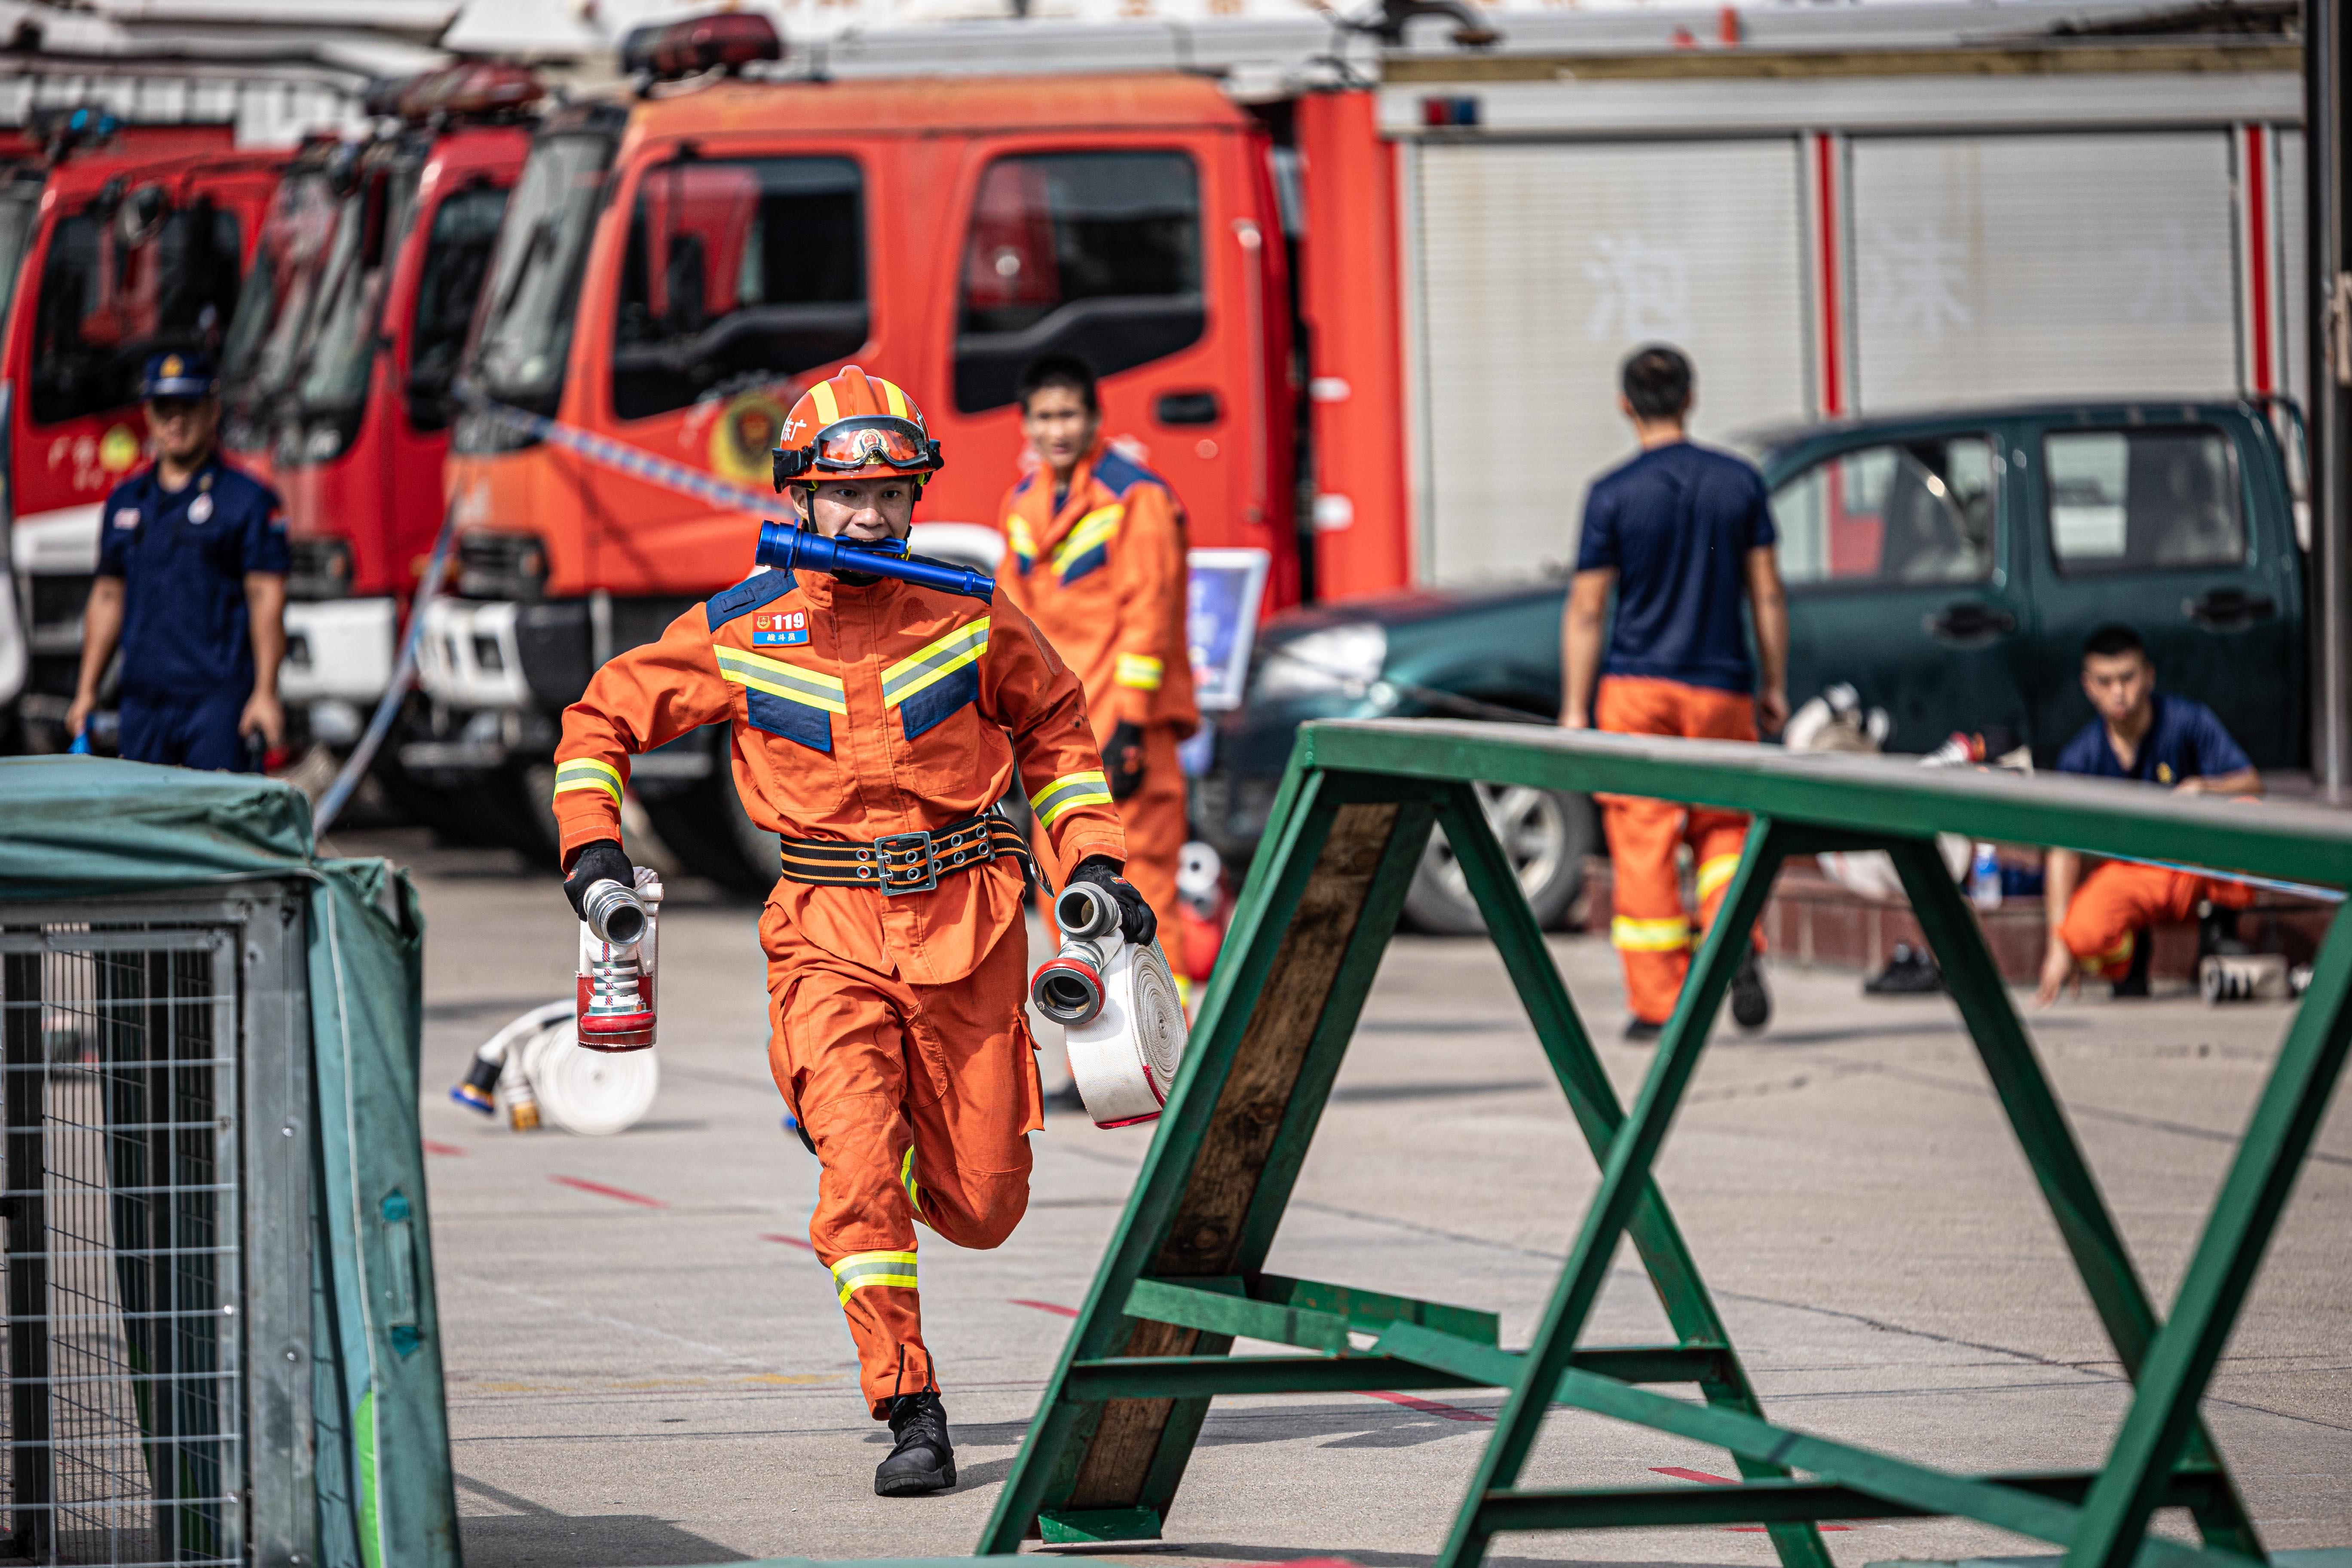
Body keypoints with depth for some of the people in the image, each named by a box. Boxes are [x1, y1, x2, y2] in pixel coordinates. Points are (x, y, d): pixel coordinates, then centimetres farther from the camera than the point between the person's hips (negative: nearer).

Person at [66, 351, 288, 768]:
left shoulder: (249, 500, -1)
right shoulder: (124, 501, 16)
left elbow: (267, 599, -6)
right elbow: (107, 598, 19)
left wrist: (265, 694, -14)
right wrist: (86, 691, 15)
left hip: (218, 700, -5)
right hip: (143, 699, 5)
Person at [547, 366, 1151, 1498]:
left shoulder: (970, 617, 0)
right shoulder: (738, 632, -2)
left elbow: (1054, 722, 17)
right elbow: (603, 719, 10)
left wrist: (1092, 860, 10)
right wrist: (591, 843, -2)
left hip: (968, 925, 1)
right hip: (831, 932, -1)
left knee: (982, 1208, 4)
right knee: (861, 1171, -20)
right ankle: (911, 1417, -13)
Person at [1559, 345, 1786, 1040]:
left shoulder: (1613, 495, -5)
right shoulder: (1740, 482, 1)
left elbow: (1586, 609, -4)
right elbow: (1767, 594, 4)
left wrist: (1574, 709, 1)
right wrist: (1774, 684, 12)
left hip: (1637, 687, -2)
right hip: (1721, 686, 2)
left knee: (1643, 840, 3)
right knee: (1723, 824, 16)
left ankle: (1656, 1002, 2)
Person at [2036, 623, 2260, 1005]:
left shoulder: (2187, 722, -9)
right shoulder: (2081, 757, -9)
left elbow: (2252, 784, -11)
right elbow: (2063, 848, -14)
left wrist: (2202, 787, -34)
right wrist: (2059, 944, -22)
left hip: (2198, 866, 0)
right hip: (2127, 873, 0)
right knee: (2085, 931, -33)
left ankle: (2220, 929, -8)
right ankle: (2132, 956, 6)